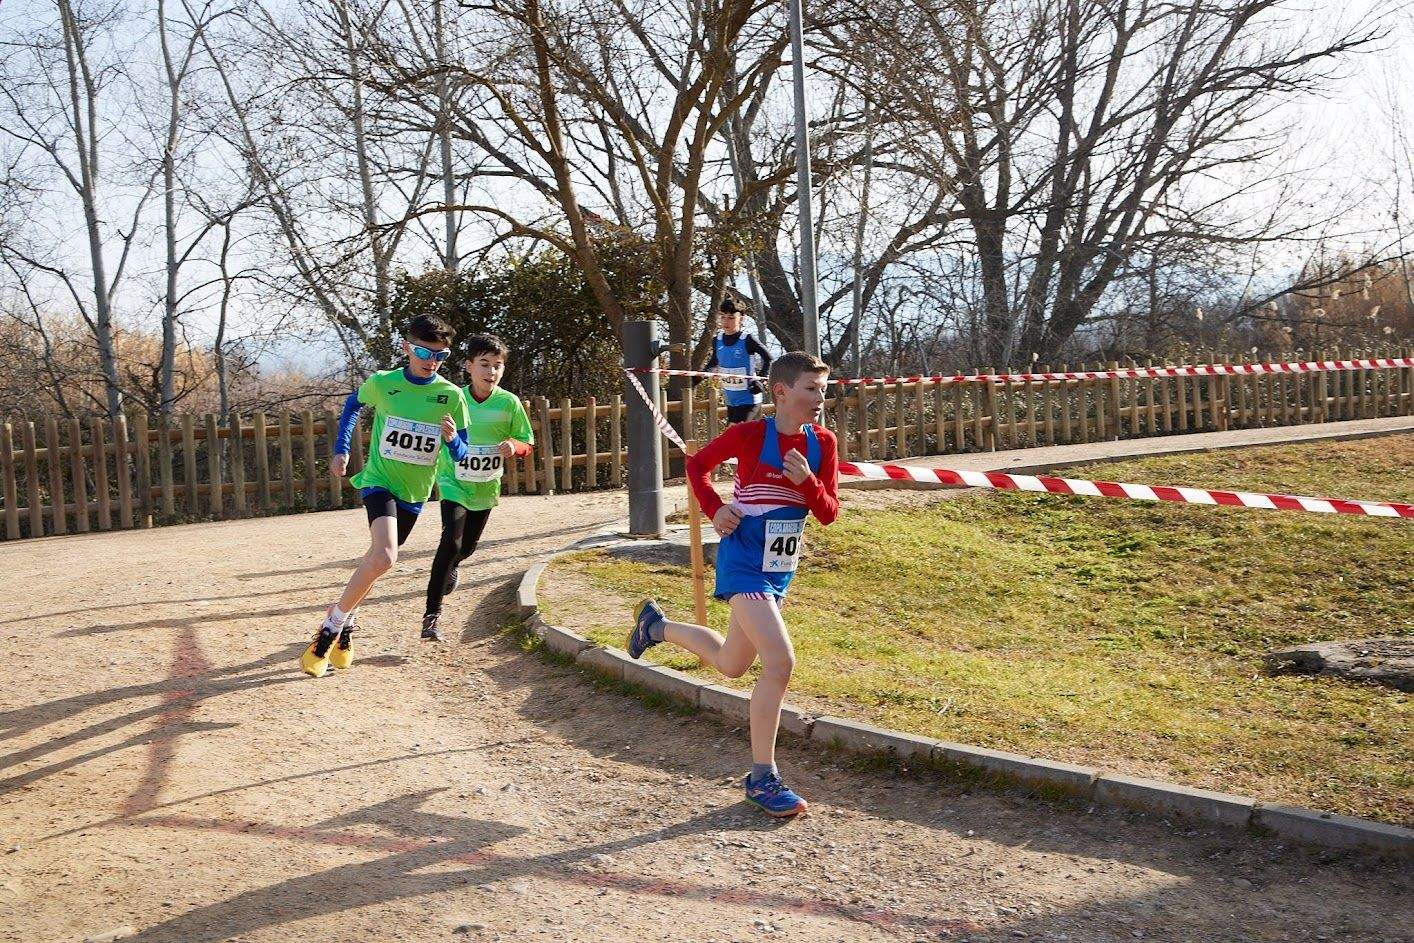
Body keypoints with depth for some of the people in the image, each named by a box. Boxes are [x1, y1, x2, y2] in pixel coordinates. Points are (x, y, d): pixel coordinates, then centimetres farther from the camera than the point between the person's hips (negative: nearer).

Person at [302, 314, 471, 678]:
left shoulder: (451, 396, -8)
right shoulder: (381, 383, -9)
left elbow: (461, 454, -2)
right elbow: (353, 404, 14)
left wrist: (452, 438, -25)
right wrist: (341, 449, 11)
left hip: (414, 493, 3)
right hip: (379, 481, -3)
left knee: (377, 559, 16)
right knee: (384, 557, -27)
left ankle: (344, 622, 39)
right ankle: (332, 625, -10)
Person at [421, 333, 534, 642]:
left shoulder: (509, 403, -11)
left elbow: (526, 442, -3)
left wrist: (514, 446, -24)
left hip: (485, 487, 3)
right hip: (453, 482, -3)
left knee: (467, 546, 19)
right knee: (452, 540, -22)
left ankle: (451, 566, 57)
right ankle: (432, 614, -18)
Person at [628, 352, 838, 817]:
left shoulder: (822, 443, 0)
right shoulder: (750, 434, -13)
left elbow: (828, 513, 0)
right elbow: (698, 464, 2)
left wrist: (807, 480, -18)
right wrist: (715, 509, -12)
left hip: (780, 569, 7)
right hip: (744, 564, -7)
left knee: (731, 665, 20)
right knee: (780, 661, -21)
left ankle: (657, 625, 45)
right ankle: (762, 777, -9)